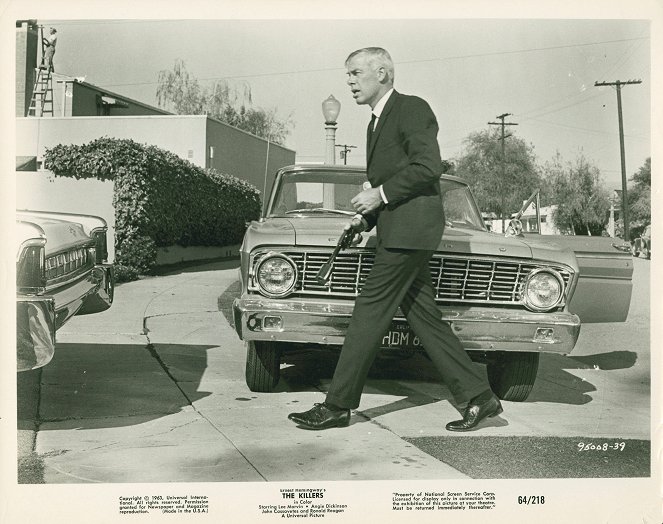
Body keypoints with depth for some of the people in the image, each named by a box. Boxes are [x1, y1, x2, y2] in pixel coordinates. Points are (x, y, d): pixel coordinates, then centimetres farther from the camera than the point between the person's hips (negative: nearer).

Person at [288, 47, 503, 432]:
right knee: (423, 315, 7)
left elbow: (429, 167, -17)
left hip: (411, 227, -10)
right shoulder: (378, 122, 22)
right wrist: (366, 219, 12)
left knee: (371, 311, -8)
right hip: (399, 231, 10)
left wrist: (381, 195, -15)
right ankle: (479, 396, 12)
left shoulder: (412, 109, -6)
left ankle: (338, 406, -2)